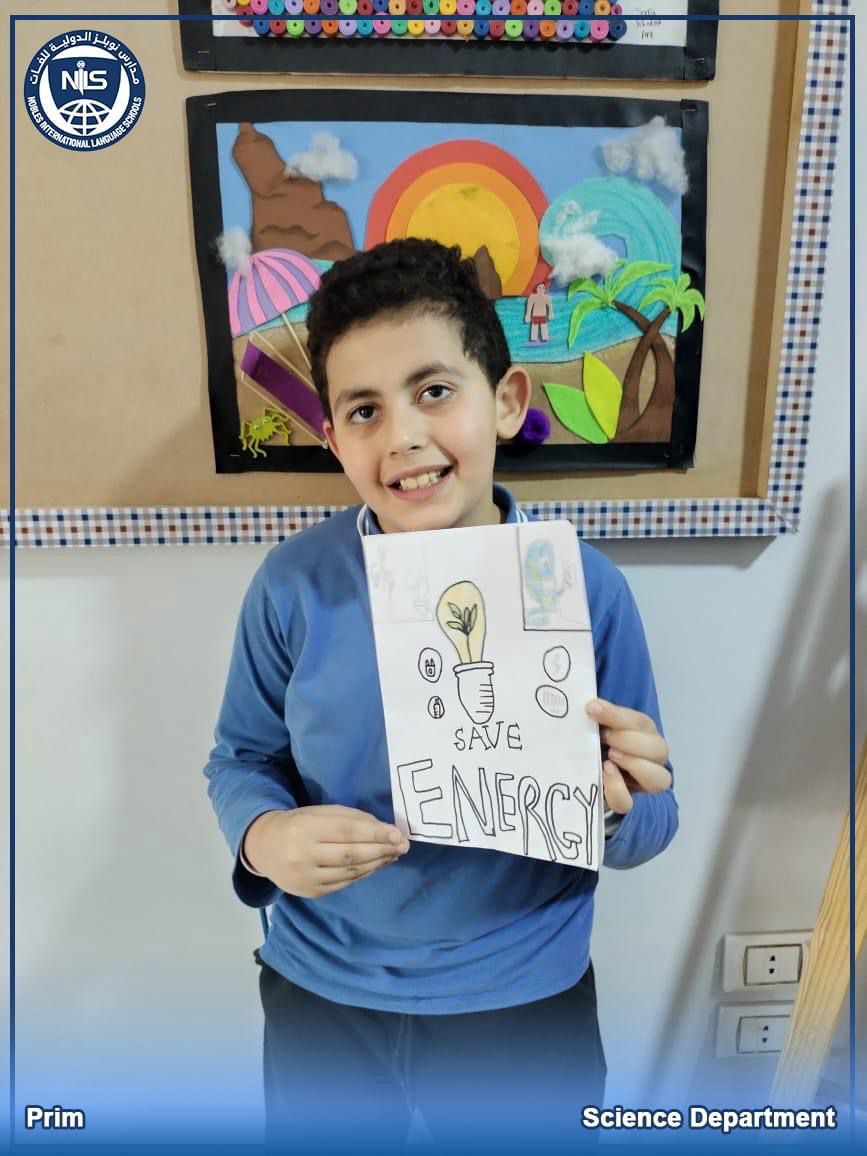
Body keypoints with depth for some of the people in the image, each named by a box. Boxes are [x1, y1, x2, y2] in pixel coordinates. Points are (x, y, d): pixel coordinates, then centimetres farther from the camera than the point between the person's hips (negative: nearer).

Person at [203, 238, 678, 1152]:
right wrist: (264, 837, -23)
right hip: (321, 993, 1)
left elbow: (648, 827, -7)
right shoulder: (295, 586, -16)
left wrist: (620, 807, -29)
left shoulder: (586, 590, -16)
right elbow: (240, 758, -3)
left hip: (528, 1004, 0)